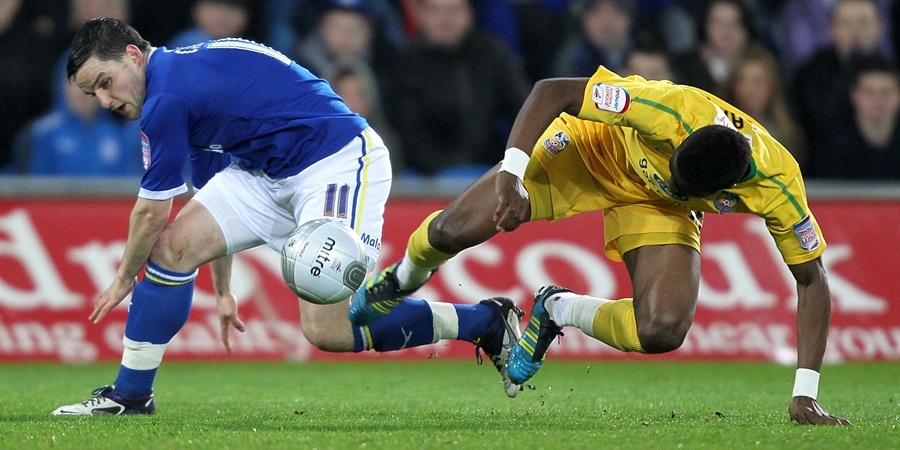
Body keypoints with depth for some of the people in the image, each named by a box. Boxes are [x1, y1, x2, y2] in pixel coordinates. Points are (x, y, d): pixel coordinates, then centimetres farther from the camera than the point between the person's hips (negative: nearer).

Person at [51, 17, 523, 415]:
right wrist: (222, 290, 28)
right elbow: (216, 200, 25)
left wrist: (122, 281, 11)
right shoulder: (186, 74, 15)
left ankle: (486, 321, -6)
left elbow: (150, 214, -6)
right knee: (173, 246, -2)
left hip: (340, 162, -10)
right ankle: (130, 394, 8)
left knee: (326, 330, -20)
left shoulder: (167, 96, -16)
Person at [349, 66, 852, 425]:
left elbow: (812, 280, -19)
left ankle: (560, 310, 11)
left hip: (656, 208, 2)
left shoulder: (777, 187, -33)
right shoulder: (671, 111, -41)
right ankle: (405, 278, 26)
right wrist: (512, 176, -44)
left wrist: (806, 395, -23)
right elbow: (551, 92, -33)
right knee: (454, 230, -14)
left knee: (662, 332, -23)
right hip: (592, 148, -2)